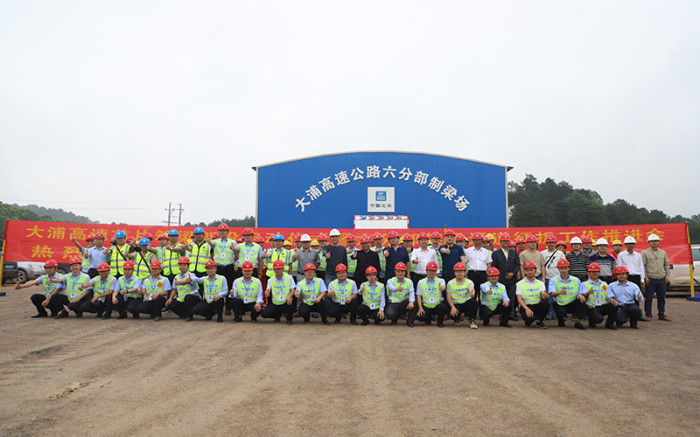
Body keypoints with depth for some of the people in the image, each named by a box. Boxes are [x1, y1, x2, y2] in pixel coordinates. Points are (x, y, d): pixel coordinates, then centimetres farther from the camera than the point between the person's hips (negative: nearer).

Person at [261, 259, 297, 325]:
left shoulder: (289, 277, 0)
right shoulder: (270, 280, 5)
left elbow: (292, 289, -8)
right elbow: (268, 290, -9)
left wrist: (289, 296, -29)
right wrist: (266, 293, -35)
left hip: (286, 303, -2)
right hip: (275, 304, 2)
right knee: (264, 314, -19)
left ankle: (289, 319, -3)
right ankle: (278, 314, 17)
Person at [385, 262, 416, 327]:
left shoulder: (409, 281, 4)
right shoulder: (390, 281, -4)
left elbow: (411, 293, -15)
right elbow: (391, 287, -30)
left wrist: (411, 302, -37)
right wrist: (397, 289, -55)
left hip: (404, 304, 2)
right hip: (392, 304, -2)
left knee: (413, 301, -29)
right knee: (390, 314, -33)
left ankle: (410, 321, -11)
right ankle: (395, 319, 7)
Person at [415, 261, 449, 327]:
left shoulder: (440, 280, 2)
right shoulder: (421, 282, 7)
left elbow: (443, 288, -23)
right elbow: (418, 295, 4)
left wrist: (442, 287, -49)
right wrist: (420, 308, -9)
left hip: (437, 305, -1)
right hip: (426, 306, 1)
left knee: (444, 307, -34)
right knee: (419, 316, -27)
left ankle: (440, 321, -1)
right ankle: (429, 318, 13)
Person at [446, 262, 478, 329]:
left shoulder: (469, 282, 2)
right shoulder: (450, 283, 2)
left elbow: (471, 288, -21)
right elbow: (448, 297, -3)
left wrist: (472, 292, -48)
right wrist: (453, 307, -19)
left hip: (467, 303, 0)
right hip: (456, 304, 0)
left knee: (474, 302, -34)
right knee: (453, 314, -31)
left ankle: (471, 320, -11)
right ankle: (457, 318, 12)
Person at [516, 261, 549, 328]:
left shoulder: (540, 283, 11)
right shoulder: (520, 284, 3)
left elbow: (546, 296, -5)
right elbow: (519, 299, -8)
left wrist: (545, 295, -31)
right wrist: (527, 309, -24)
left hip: (538, 306, 3)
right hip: (525, 307, -3)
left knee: (545, 303, -31)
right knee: (529, 318, -35)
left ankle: (540, 322, -6)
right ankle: (528, 321, 5)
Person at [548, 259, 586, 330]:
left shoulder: (576, 280, 8)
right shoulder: (553, 280, -1)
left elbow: (582, 292, 2)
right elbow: (552, 293, -18)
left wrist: (580, 295, -24)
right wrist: (560, 292, -41)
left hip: (572, 305, 2)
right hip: (559, 304, -2)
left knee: (581, 298, -26)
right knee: (561, 312, -34)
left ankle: (578, 321, -18)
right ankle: (561, 320, 6)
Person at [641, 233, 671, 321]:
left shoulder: (663, 253, 15)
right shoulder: (644, 253, 1)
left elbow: (666, 265, 18)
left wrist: (667, 276, 8)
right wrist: (645, 277, -9)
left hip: (662, 279, 4)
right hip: (650, 279, -4)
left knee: (662, 298, 7)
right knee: (649, 298, -2)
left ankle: (661, 315, 16)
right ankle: (648, 315, 7)